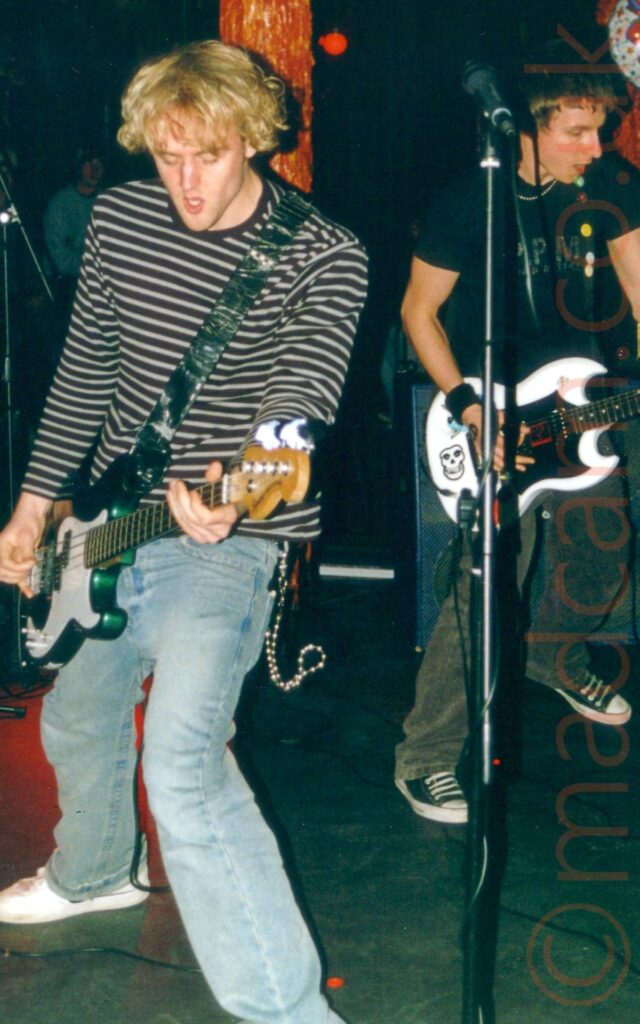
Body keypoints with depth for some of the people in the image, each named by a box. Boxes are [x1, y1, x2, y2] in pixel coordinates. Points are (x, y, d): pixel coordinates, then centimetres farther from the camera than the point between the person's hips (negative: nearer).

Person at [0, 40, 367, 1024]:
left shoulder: (323, 256, -14)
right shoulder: (119, 216, 2)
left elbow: (301, 393, -26)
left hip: (224, 537, -7)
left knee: (182, 763, -25)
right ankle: (94, 873, 56)